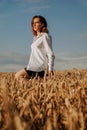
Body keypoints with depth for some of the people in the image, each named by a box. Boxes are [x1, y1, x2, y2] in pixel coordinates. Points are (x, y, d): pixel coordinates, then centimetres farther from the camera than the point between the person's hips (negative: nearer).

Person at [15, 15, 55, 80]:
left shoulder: (45, 36, -6)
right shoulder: (35, 38, 19)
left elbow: (50, 54, -12)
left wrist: (50, 69, -18)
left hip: (40, 67, -9)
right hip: (33, 66, 9)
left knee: (18, 76, -14)